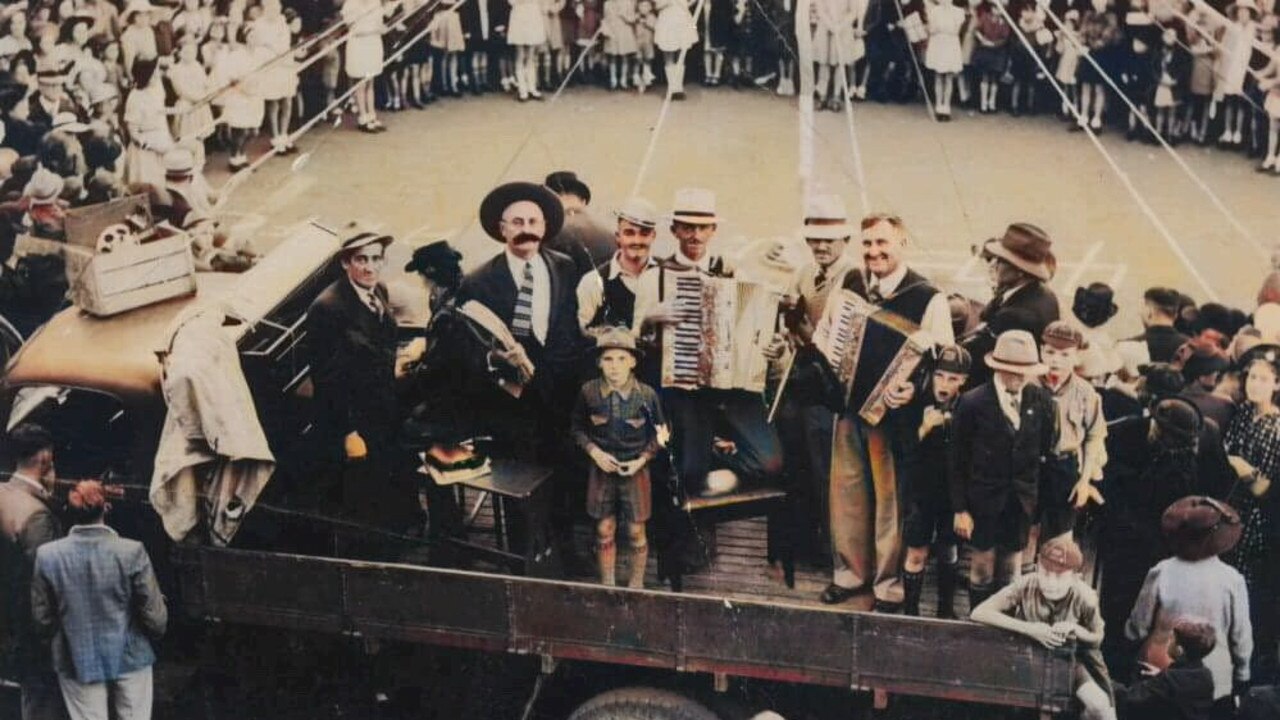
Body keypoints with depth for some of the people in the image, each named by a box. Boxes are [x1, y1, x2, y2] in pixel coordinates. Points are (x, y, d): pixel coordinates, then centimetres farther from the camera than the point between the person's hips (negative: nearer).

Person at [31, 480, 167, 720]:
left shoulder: (47, 555, -11)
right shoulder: (132, 552, -17)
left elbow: (42, 618, -3)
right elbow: (154, 616, -12)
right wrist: (154, 630, 11)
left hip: (77, 662, 1)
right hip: (130, 657, -1)